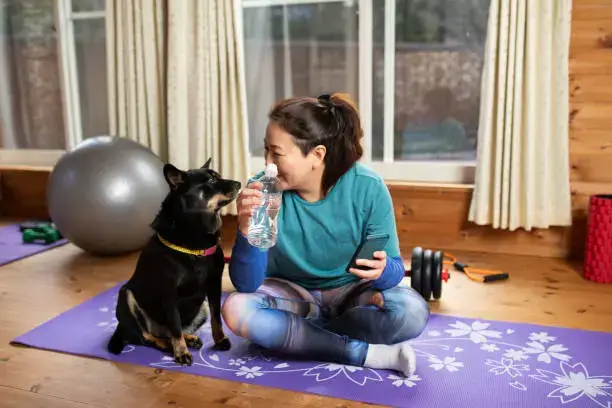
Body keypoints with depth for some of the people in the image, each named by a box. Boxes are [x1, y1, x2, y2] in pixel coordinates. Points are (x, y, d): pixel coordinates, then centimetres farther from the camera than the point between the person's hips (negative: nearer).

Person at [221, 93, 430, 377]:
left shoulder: (367, 188, -21)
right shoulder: (265, 191, -19)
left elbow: (395, 269, -15)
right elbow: (246, 284, -20)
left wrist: (381, 271, -40)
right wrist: (246, 230, -39)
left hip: (350, 292, -1)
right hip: (292, 293, 2)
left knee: (412, 312, -29)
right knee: (236, 309, -28)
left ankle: (294, 333, -11)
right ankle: (367, 353, -22)